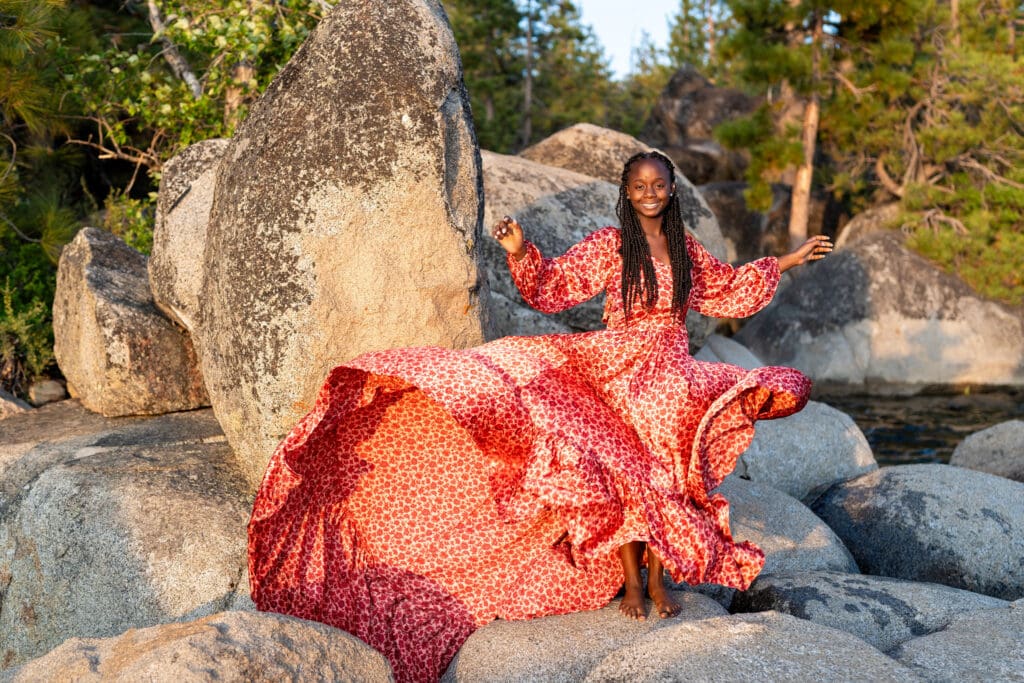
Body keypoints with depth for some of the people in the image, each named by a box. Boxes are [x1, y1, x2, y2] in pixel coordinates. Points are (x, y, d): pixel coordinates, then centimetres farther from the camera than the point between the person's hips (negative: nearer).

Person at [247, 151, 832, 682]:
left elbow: (728, 289, 23)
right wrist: (521, 254, -26)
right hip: (620, 372, -4)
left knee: (670, 478, 3)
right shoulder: (609, 246, -8)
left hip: (672, 377, 5)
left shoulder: (685, 246, 8)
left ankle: (659, 581, 17)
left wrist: (786, 263, 27)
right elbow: (552, 287, -9)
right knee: (625, 474, -8)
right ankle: (630, 583, 9)